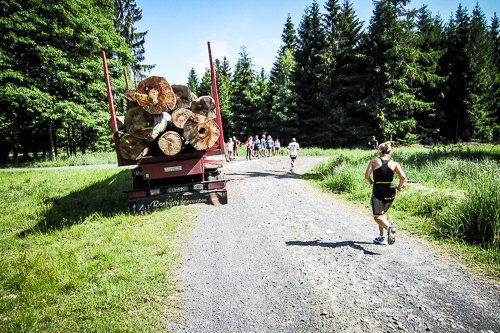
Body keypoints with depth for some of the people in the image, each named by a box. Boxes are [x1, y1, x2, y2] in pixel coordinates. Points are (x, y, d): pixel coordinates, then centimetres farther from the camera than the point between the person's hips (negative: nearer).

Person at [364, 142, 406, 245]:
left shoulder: (374, 162, -1)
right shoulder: (394, 164, 3)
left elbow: (366, 176, -9)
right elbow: (403, 176, -10)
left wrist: (371, 183, 10)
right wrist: (399, 186, 7)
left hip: (378, 191, -4)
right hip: (390, 192, 4)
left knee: (377, 216, 2)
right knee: (382, 214, 22)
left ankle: (389, 227, -29)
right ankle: (382, 238, 22)